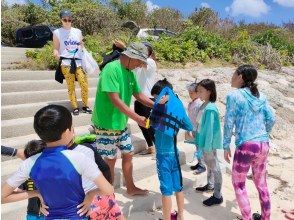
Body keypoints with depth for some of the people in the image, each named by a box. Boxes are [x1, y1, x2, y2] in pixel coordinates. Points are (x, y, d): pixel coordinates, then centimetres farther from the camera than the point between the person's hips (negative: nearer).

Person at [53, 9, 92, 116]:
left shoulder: (78, 31, 12)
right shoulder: (57, 32, 5)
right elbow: (56, 48, 5)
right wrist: (56, 54, -17)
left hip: (79, 62, 2)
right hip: (66, 63, -2)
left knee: (84, 84, -5)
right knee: (70, 86, 0)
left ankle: (85, 106, 11)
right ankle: (75, 107, 11)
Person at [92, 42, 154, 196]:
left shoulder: (130, 73, 4)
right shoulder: (111, 69, -22)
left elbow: (138, 94, 12)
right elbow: (115, 100, -29)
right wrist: (137, 118, -29)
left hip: (121, 124, 9)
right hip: (106, 125, -8)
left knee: (128, 154, 17)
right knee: (110, 160, 5)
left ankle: (131, 188, 35)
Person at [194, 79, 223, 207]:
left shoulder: (210, 108, -23)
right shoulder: (204, 106, 5)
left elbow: (210, 128, -24)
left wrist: (207, 146, -21)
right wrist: (200, 141, 15)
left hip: (210, 142, -10)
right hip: (204, 141, 10)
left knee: (214, 166, 0)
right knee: (208, 163, 23)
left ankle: (217, 196, 12)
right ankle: (210, 185, 43)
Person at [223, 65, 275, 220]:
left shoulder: (234, 95, -8)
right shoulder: (260, 96, 8)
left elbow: (229, 123, -8)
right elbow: (271, 119, 10)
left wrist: (226, 146, 0)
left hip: (246, 146, -6)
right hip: (264, 145, 6)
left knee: (238, 184, 12)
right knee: (261, 183, 21)